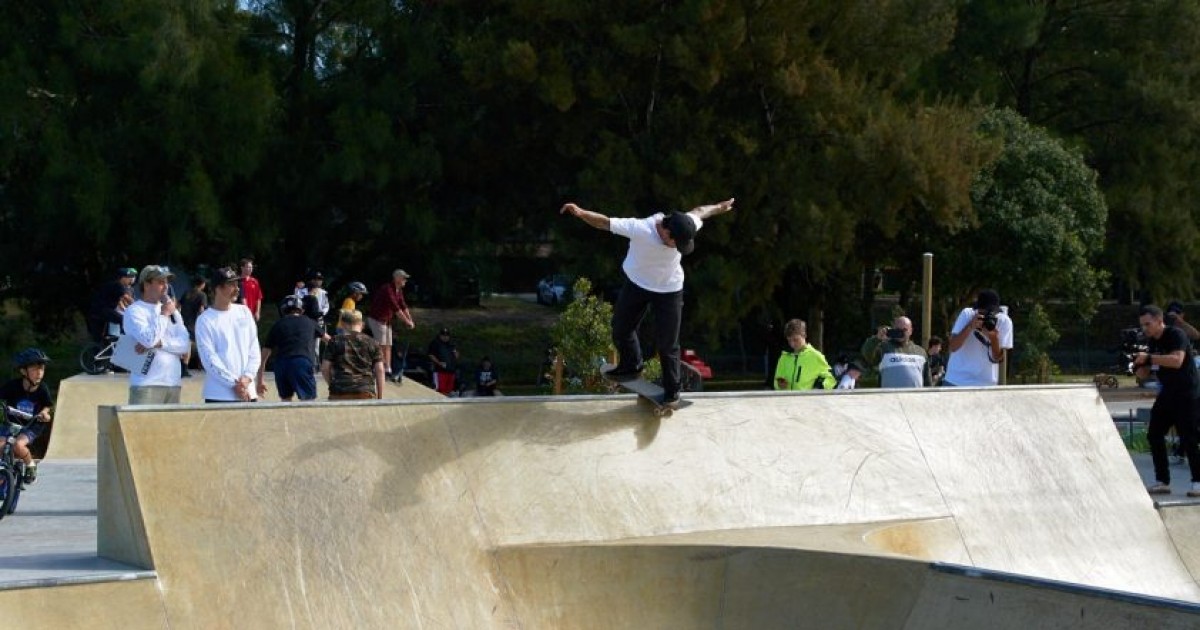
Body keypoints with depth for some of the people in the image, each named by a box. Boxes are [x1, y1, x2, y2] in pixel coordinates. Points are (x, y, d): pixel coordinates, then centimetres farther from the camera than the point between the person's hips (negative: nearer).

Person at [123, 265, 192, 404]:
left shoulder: (173, 311, 16)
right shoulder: (134, 311, -2)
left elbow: (185, 344, 4)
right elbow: (149, 339, -18)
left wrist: (158, 343, -11)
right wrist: (164, 314, -6)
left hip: (173, 383, 6)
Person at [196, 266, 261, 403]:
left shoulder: (244, 312, 12)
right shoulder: (205, 320, -4)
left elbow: (254, 349, 11)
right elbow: (209, 358, -11)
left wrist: (248, 376, -4)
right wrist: (233, 383, -14)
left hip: (248, 393, 5)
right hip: (218, 396, -5)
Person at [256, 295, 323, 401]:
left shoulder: (277, 325, 20)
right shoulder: (309, 322, 21)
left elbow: (264, 355, 19)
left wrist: (260, 380, 26)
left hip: (281, 364, 2)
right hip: (303, 362, -2)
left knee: (285, 400, 19)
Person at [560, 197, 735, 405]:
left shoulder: (684, 226, -25)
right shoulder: (640, 229, -35)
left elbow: (699, 212, -2)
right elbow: (605, 223, -38)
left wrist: (719, 208, 19)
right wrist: (581, 213, -57)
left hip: (669, 290, 0)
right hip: (637, 285, 0)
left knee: (667, 343, 4)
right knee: (621, 329, 16)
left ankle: (672, 390, 21)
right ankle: (631, 367, 44)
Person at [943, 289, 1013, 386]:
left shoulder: (1004, 322, -8)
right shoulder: (967, 315, -9)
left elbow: (998, 358, -9)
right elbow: (953, 347, -17)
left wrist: (994, 338, -27)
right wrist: (970, 326, -30)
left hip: (986, 384, 0)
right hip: (956, 381, 0)